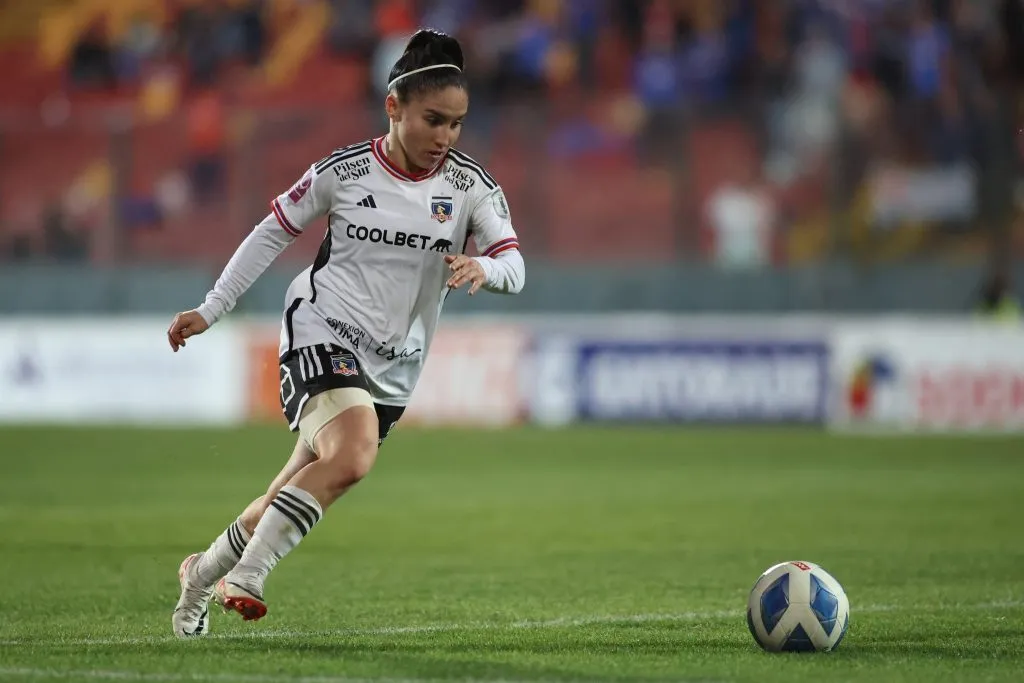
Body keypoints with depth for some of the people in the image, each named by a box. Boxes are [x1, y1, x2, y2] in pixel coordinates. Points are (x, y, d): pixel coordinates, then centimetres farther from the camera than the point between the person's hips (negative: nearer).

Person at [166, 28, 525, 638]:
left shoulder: (471, 186, -3)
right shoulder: (343, 171, -6)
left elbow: (514, 267, -13)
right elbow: (273, 233, 6)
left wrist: (482, 267, -37)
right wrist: (211, 310, 6)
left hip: (393, 363, 4)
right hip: (322, 331, -4)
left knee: (295, 495, 9)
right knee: (353, 456, -30)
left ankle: (205, 573, 35)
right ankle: (245, 579, -23)